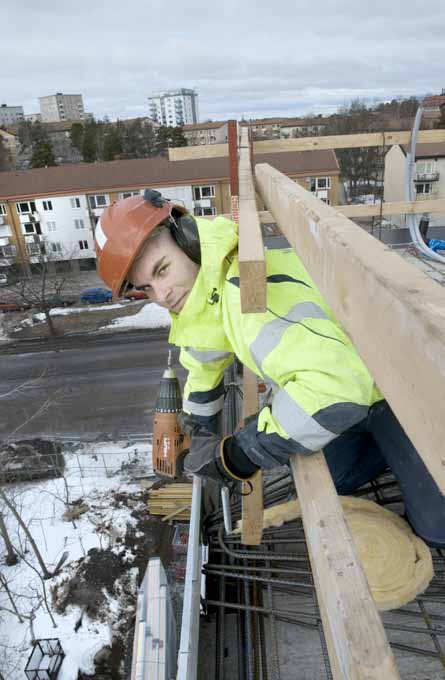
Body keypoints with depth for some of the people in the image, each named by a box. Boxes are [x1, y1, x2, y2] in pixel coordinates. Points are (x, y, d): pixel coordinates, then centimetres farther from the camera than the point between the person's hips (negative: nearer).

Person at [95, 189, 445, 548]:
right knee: (341, 479, 16)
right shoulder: (201, 281, -7)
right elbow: (204, 360, 11)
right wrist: (200, 431, 19)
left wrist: (237, 455, -39)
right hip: (352, 384, 8)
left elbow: (334, 389, -51)